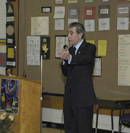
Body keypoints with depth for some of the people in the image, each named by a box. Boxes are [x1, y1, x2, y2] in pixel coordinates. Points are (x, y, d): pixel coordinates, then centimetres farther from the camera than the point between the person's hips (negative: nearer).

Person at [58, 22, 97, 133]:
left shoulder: (90, 48, -4)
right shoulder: (70, 50, 16)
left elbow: (86, 59, -28)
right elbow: (65, 73, 14)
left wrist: (70, 58, -46)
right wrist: (64, 60, -7)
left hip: (83, 97, -7)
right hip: (70, 97, 7)